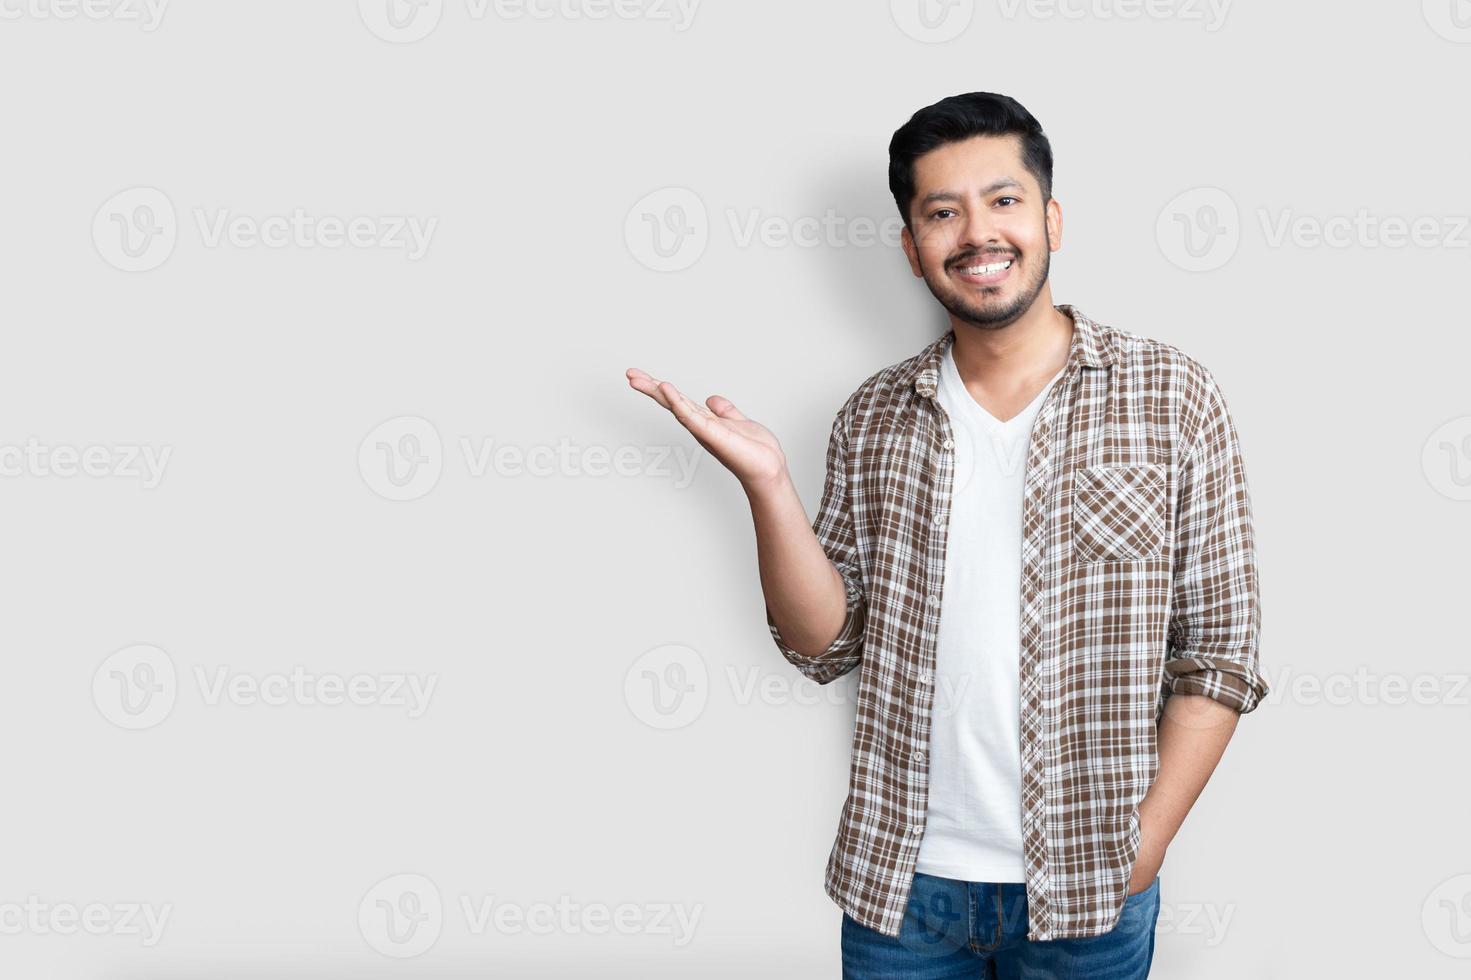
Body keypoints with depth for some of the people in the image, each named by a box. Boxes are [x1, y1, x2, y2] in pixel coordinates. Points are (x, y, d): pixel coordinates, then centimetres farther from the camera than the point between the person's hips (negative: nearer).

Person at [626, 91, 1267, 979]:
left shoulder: (1173, 398, -6)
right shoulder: (875, 421, 2)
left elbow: (1220, 652, -5)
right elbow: (826, 646, 1)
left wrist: (1145, 845, -9)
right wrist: (767, 483, -12)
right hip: (901, 878, 2)